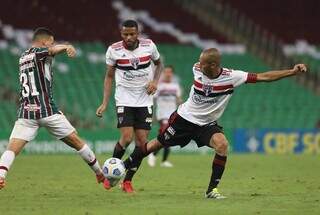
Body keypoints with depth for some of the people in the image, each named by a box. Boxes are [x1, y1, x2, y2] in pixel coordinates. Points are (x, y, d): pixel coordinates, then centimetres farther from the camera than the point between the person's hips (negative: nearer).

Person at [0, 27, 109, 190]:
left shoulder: (23, 57, 20)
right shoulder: (39, 52, -1)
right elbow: (54, 50, -22)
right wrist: (67, 47, -41)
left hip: (25, 112, 5)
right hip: (47, 111, -5)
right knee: (76, 142, 9)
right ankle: (100, 175, 19)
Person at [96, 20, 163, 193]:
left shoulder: (149, 46, -5)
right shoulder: (114, 50, -7)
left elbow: (159, 63, 15)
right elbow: (109, 76, 4)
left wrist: (155, 81, -4)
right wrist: (105, 103, -2)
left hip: (145, 100, 2)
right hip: (124, 99, -2)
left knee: (142, 141, -4)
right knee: (127, 137, -17)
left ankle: (127, 180, 9)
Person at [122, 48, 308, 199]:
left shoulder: (231, 77, -22)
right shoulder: (197, 69, -14)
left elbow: (263, 77, -24)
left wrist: (292, 72, -31)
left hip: (207, 124, -2)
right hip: (184, 117, 2)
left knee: (222, 145, -28)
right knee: (159, 143, 8)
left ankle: (212, 189, -18)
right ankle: (124, 167, 30)